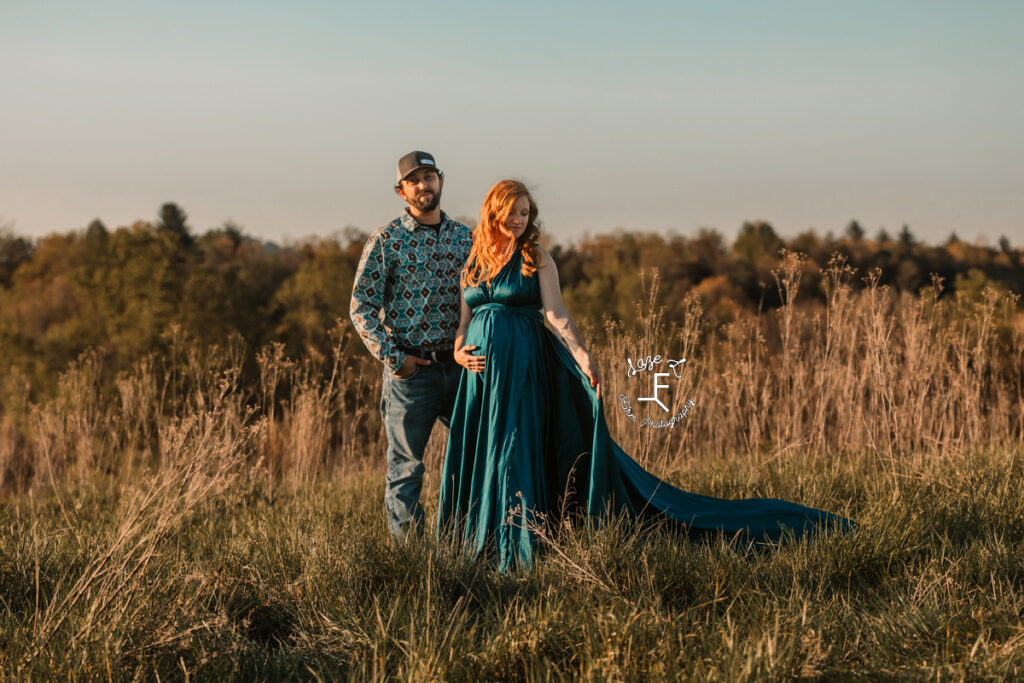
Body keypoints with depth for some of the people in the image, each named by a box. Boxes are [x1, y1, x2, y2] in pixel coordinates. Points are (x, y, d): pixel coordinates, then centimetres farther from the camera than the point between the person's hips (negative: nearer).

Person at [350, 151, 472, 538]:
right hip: (410, 371, -4)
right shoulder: (386, 241, -2)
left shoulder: (464, 238, 10)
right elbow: (362, 307, -4)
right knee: (406, 465, 1)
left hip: (460, 366, 4)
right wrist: (392, 357, -10)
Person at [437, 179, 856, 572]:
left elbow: (556, 314, -11)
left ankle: (518, 551, -5)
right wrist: (459, 351, -6)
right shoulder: (475, 261, 12)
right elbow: (465, 319, 15)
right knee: (474, 454, 5)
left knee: (514, 453, -8)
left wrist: (581, 355, -25)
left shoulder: (536, 259, -1)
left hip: (523, 369, -5)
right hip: (480, 370, 5)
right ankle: (475, 542, 13)